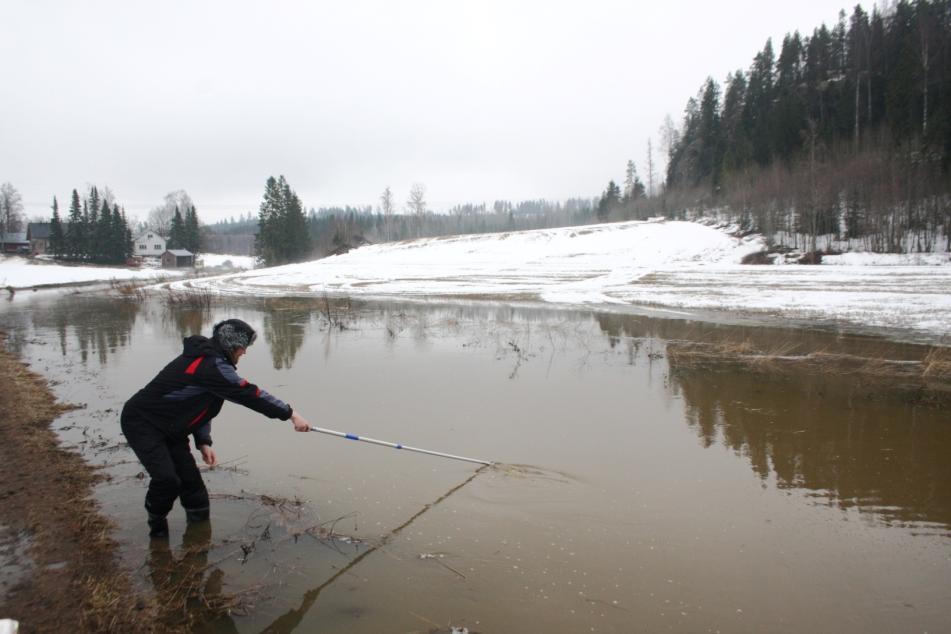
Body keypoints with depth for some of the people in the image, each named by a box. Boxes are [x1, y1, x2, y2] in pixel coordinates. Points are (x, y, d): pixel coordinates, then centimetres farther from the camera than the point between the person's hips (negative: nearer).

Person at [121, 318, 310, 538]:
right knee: (167, 478, -18)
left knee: (190, 477, 6)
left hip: (167, 427, 10)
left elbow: (200, 404, 11)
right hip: (141, 422, -10)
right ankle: (157, 527, 6)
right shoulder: (212, 365, -27)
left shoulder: (206, 357, 5)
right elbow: (248, 394, -28)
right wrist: (290, 414, -23)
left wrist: (203, 442, 3)